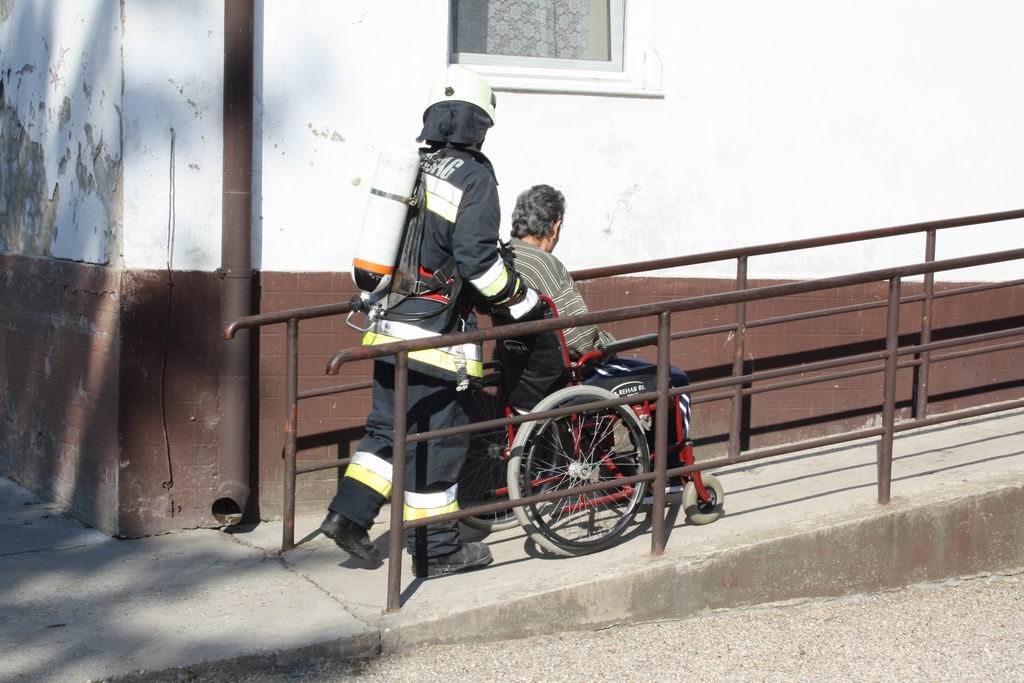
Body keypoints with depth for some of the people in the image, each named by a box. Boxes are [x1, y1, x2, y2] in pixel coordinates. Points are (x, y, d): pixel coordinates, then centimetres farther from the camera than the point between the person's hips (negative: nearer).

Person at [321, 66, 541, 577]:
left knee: (389, 426, 18)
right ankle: (436, 550, 10)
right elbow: (476, 257, -17)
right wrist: (520, 301, -5)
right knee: (437, 439, 2)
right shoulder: (474, 177, -9)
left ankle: (349, 513, 13)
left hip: (389, 326, 7)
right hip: (436, 334, -7)